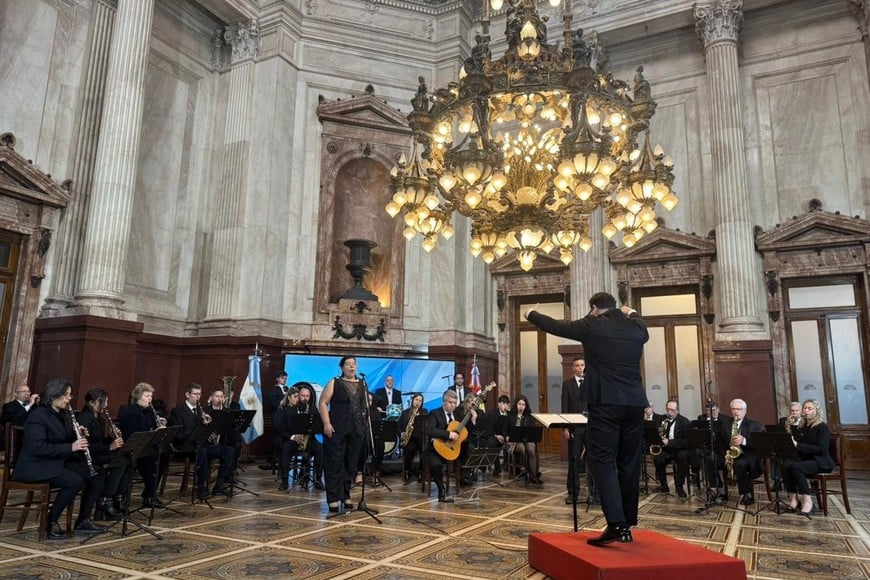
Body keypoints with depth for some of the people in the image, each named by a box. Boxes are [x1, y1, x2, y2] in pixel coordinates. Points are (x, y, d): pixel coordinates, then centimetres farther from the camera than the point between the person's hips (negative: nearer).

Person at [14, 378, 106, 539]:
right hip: (36, 466, -9)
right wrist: (70, 447, -29)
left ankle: (83, 521, 2)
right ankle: (51, 522, -10)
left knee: (96, 475, -6)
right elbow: (37, 448, -26)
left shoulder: (65, 414, 9)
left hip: (60, 462, 9)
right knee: (75, 481, -29)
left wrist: (80, 437, -6)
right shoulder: (38, 416, -17)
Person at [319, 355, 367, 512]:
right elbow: (323, 403, -5)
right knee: (335, 463, -2)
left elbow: (367, 404, 19)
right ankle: (333, 498, 3)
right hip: (337, 429, -4)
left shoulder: (362, 384, 13)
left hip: (356, 430, 4)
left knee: (351, 464, 9)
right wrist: (326, 423, -15)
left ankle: (345, 495, 20)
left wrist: (367, 422, 6)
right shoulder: (334, 383, 0)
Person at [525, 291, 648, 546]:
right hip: (634, 402, 6)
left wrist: (531, 314, 25)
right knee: (629, 463, 13)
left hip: (605, 402, -5)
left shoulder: (591, 325, -2)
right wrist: (633, 314, 49)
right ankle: (627, 523, 20)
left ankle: (616, 524, -14)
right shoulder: (636, 328, 11)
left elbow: (553, 326, 8)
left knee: (602, 461, -4)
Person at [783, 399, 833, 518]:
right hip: (805, 459, 6)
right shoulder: (801, 427, 12)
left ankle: (808, 502, -26)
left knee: (795, 467, -33)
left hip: (820, 461, -6)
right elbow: (796, 444, 11)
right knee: (786, 465, -26)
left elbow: (821, 449, -20)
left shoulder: (822, 427, -7)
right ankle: (793, 499, -24)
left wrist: (797, 445, -26)